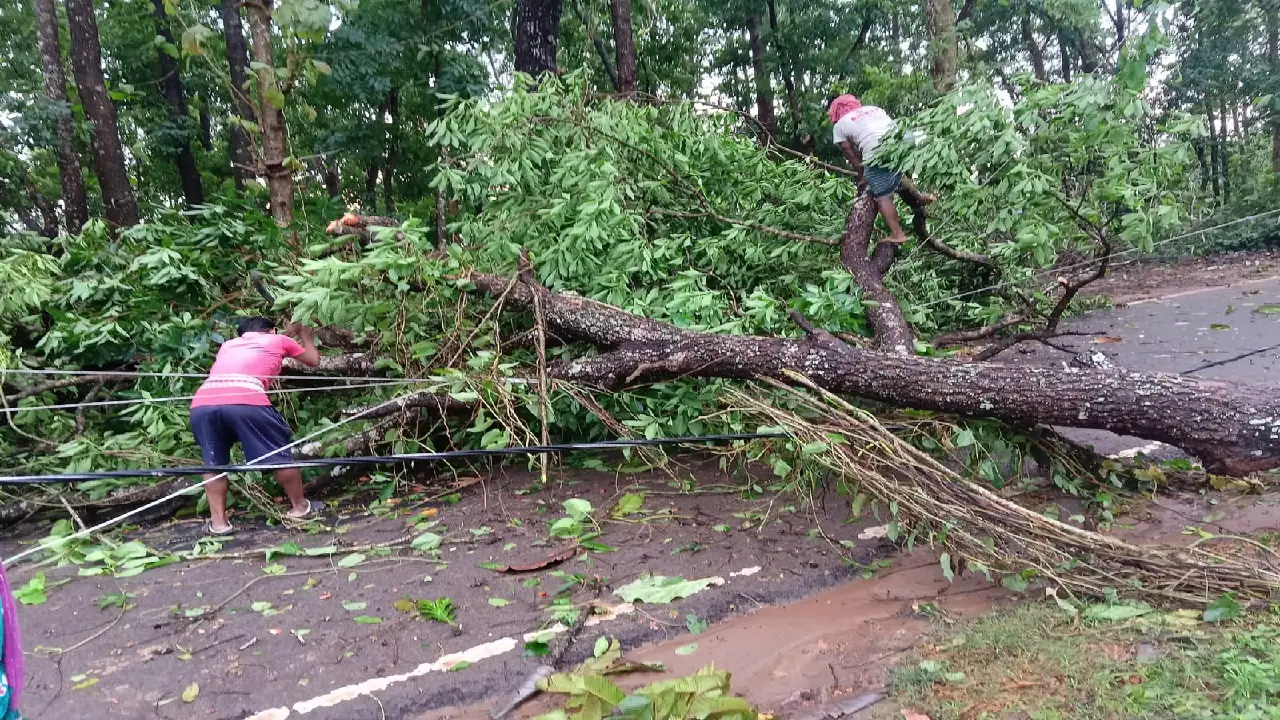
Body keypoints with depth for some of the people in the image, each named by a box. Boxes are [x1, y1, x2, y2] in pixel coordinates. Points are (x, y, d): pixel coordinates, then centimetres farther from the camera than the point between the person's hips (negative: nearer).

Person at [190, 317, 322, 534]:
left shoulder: (228, 345, 37)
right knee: (280, 453, 15)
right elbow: (314, 360, 40)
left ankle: (218, 521, 20)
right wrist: (306, 335, 59)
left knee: (213, 463, 23)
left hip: (201, 404, 4)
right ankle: (299, 506, 28)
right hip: (245, 401, -4)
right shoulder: (278, 340, 26)